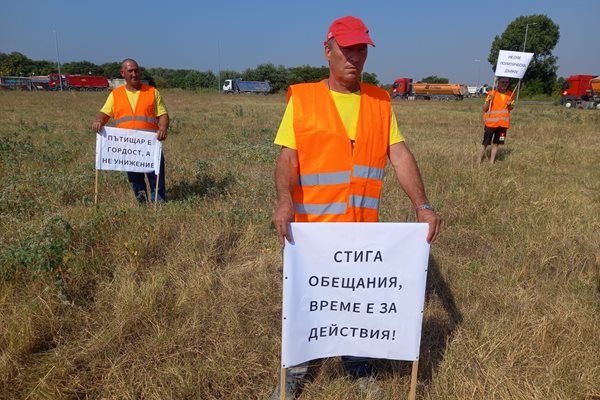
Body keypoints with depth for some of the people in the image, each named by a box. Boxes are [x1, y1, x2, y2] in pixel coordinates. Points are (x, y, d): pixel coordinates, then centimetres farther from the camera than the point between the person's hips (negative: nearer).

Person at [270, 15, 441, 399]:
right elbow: (287, 157, -11)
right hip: (311, 224, -2)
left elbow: (400, 155, -1)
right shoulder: (302, 98, -3)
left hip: (363, 225, 3)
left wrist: (423, 205, -14)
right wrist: (285, 202, -28)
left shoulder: (380, 101, 5)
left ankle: (358, 364, 39)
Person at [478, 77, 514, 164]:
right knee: (485, 144, 2)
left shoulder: (510, 94, 5)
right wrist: (489, 100, -22)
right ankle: (479, 162, 12)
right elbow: (484, 109, -4)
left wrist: (510, 105, -7)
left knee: (496, 144, 8)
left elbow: (511, 107, 16)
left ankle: (491, 162, 16)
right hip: (491, 123, -3)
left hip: (503, 124, 3)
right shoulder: (492, 93, -5)